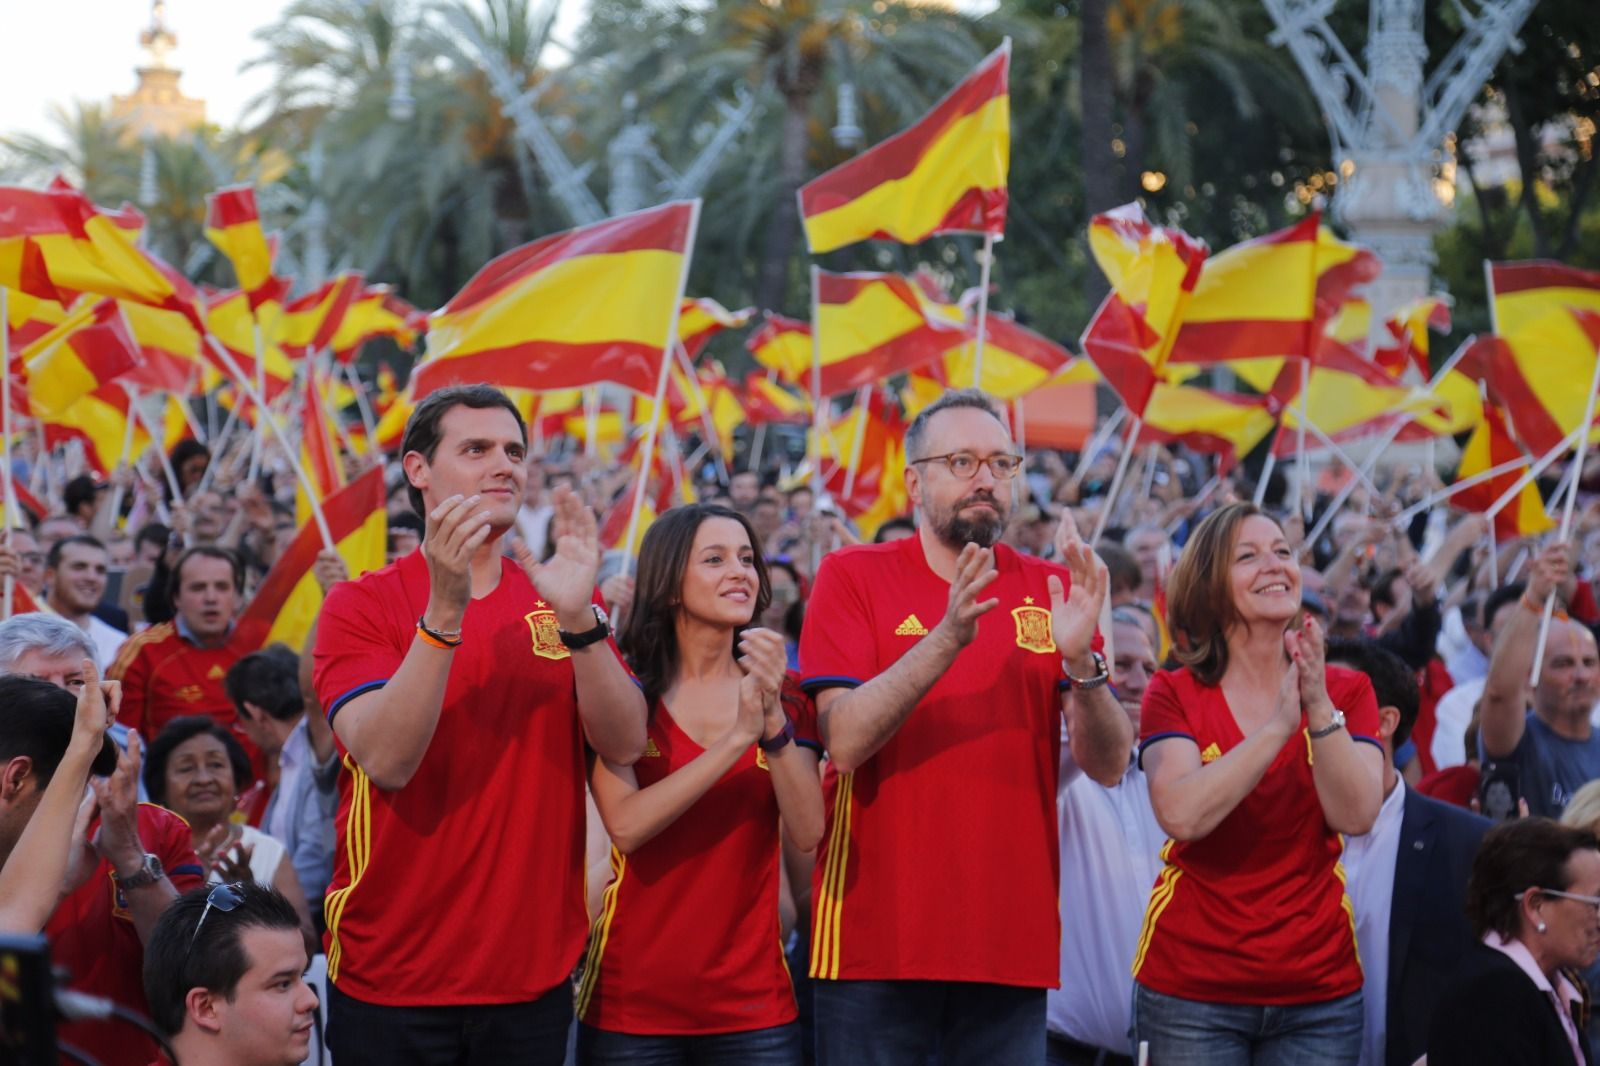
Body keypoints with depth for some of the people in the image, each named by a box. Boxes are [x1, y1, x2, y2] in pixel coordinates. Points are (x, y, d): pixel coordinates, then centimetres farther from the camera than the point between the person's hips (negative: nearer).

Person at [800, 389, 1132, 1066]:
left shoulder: (1051, 590, 8)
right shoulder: (854, 577, 1)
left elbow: (1109, 766, 0)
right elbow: (844, 740, -13)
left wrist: (1080, 660, -18)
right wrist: (948, 639, -24)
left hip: (1012, 943, 3)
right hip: (876, 935, -2)